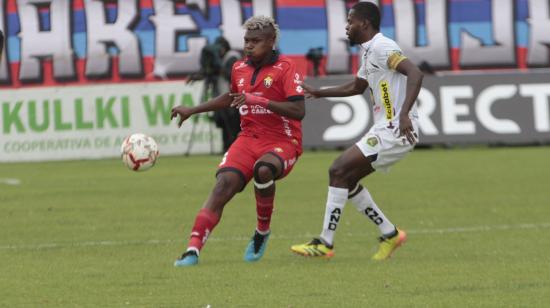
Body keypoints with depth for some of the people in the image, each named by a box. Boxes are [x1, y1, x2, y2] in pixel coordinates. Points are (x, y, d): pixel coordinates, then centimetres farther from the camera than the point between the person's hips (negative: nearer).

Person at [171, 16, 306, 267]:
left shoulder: (285, 68, -9)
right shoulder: (239, 69, 10)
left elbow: (299, 111, -20)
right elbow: (232, 98, 32)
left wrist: (259, 100, -27)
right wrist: (192, 111, 31)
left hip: (282, 142, -5)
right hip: (248, 139, 5)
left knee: (263, 170, -38)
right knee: (224, 183, -20)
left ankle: (262, 231, -12)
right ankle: (193, 249, -25)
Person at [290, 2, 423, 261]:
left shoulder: (382, 48, -15)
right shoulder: (368, 51, 17)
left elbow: (415, 74, -28)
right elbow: (356, 87, 34)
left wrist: (404, 113, -38)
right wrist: (318, 93, 31)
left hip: (396, 132, -10)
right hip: (384, 130, 10)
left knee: (339, 171, -13)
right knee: (347, 180, 11)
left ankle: (325, 243, -9)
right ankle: (390, 234, 16)